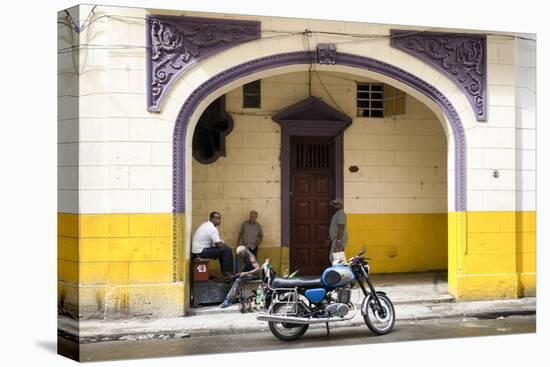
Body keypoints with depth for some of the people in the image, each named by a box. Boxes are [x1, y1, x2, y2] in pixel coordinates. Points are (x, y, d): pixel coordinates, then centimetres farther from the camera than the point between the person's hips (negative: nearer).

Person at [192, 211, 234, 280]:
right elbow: (219, 245, -17)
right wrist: (225, 246, 3)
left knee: (222, 249, 22)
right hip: (201, 252, -10)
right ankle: (227, 274, -6)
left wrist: (223, 244, 9)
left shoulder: (206, 225, 12)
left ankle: (224, 273, 23)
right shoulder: (213, 229, -19)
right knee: (227, 251, -13)